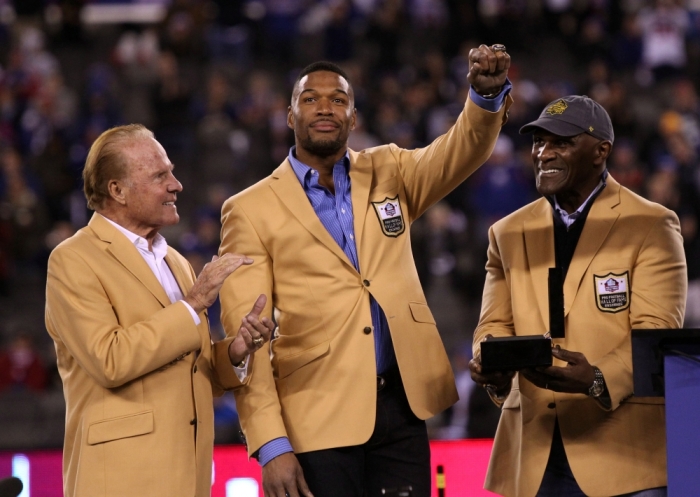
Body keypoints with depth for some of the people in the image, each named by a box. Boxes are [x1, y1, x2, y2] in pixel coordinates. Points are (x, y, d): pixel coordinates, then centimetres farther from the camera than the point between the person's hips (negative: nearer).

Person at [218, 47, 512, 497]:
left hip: (402, 408, 3)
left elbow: (462, 151, -5)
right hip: (319, 422, -3)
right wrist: (271, 446, -12)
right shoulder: (251, 211, 1)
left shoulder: (388, 174, 12)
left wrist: (488, 92, -27)